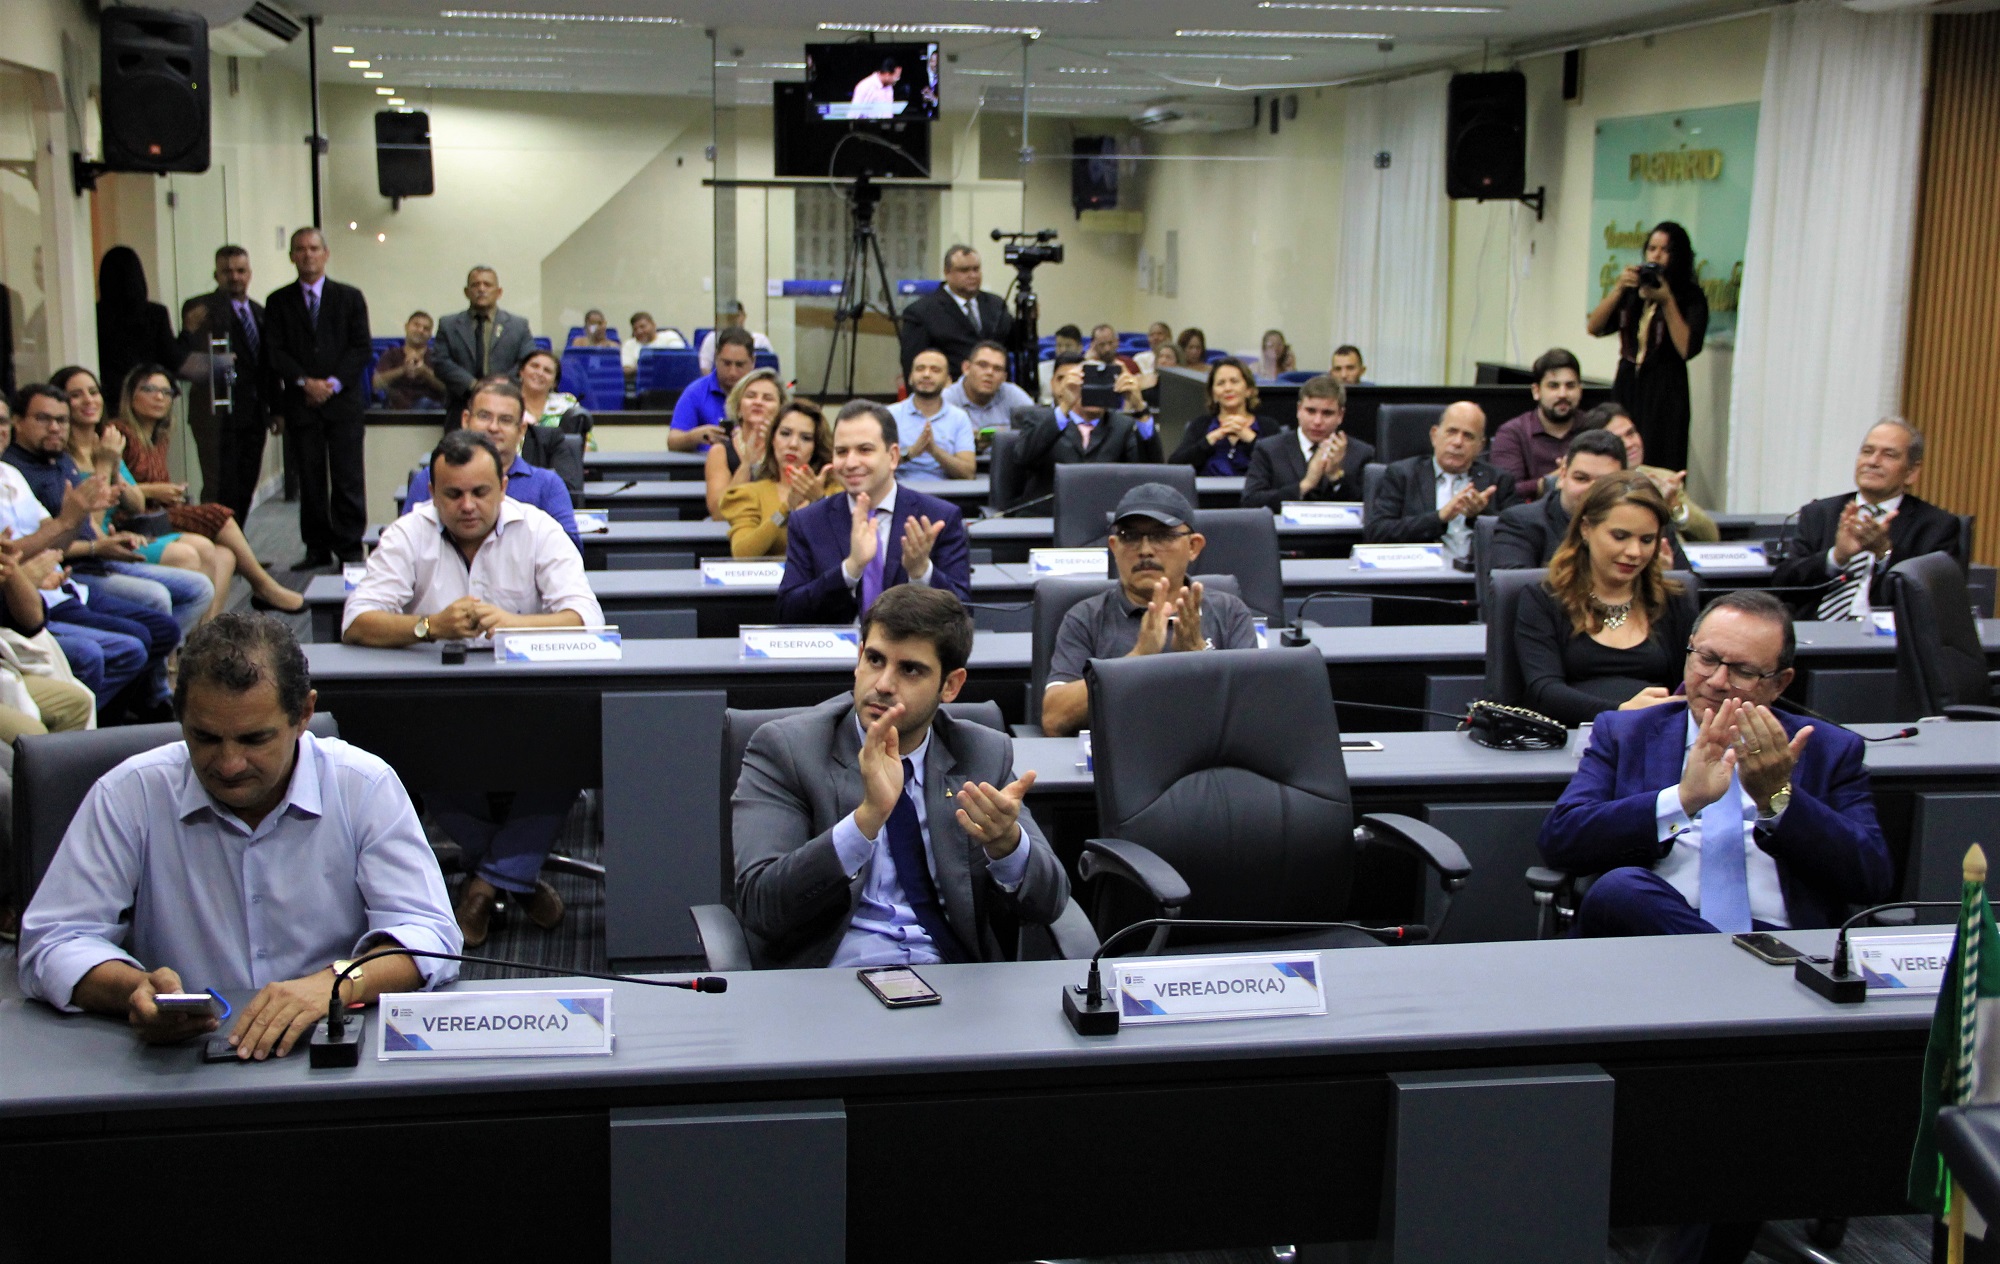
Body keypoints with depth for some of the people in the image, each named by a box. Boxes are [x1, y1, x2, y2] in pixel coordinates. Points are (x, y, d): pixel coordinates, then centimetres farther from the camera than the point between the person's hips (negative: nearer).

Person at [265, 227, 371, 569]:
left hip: (343, 401, -1)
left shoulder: (349, 297, 9)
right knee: (310, 480, 3)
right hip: (301, 403, 1)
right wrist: (305, 381, -10)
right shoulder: (278, 302, 10)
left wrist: (334, 383, -9)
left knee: (348, 479, -4)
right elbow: (274, 352, 3)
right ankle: (317, 550, 8)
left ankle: (349, 548, 1)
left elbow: (361, 348, 2)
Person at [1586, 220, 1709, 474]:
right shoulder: (1632, 291, 12)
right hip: (1627, 387, 4)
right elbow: (1594, 328, 3)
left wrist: (1666, 301, -13)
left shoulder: (1691, 297, 1)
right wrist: (1619, 289, -7)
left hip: (1664, 395, -4)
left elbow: (1687, 349, -13)